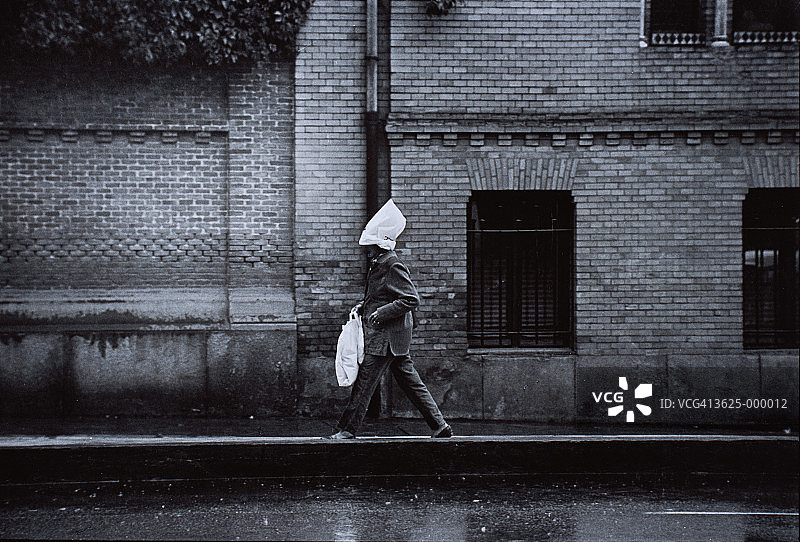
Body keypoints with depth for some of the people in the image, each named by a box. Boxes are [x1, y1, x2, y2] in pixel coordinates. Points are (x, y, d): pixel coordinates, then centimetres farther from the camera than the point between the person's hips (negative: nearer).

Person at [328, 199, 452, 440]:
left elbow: (411, 299, -19)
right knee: (411, 382, 10)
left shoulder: (393, 267, -15)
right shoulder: (378, 265, 15)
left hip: (386, 338, -10)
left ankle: (347, 430, -1)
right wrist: (362, 306, 10)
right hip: (388, 338, 10)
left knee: (364, 383, -6)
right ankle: (440, 426, 12)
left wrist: (381, 312, -20)